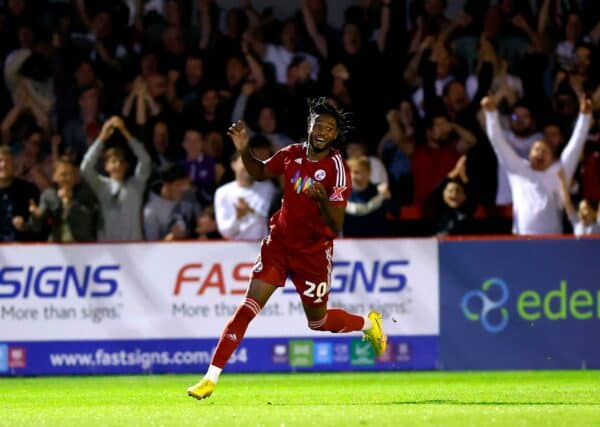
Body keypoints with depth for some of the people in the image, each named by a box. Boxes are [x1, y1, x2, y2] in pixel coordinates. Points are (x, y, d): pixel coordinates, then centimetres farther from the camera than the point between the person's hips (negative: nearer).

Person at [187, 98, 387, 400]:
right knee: (249, 306, -11)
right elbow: (260, 172, 16)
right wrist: (243, 150, -2)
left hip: (313, 252, -3)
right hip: (279, 242, 3)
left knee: (318, 321, 12)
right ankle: (211, 378, -13)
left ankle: (368, 324, 44)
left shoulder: (337, 171, -18)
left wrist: (323, 200, -41)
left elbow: (336, 227, -22)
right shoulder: (293, 154, -4)